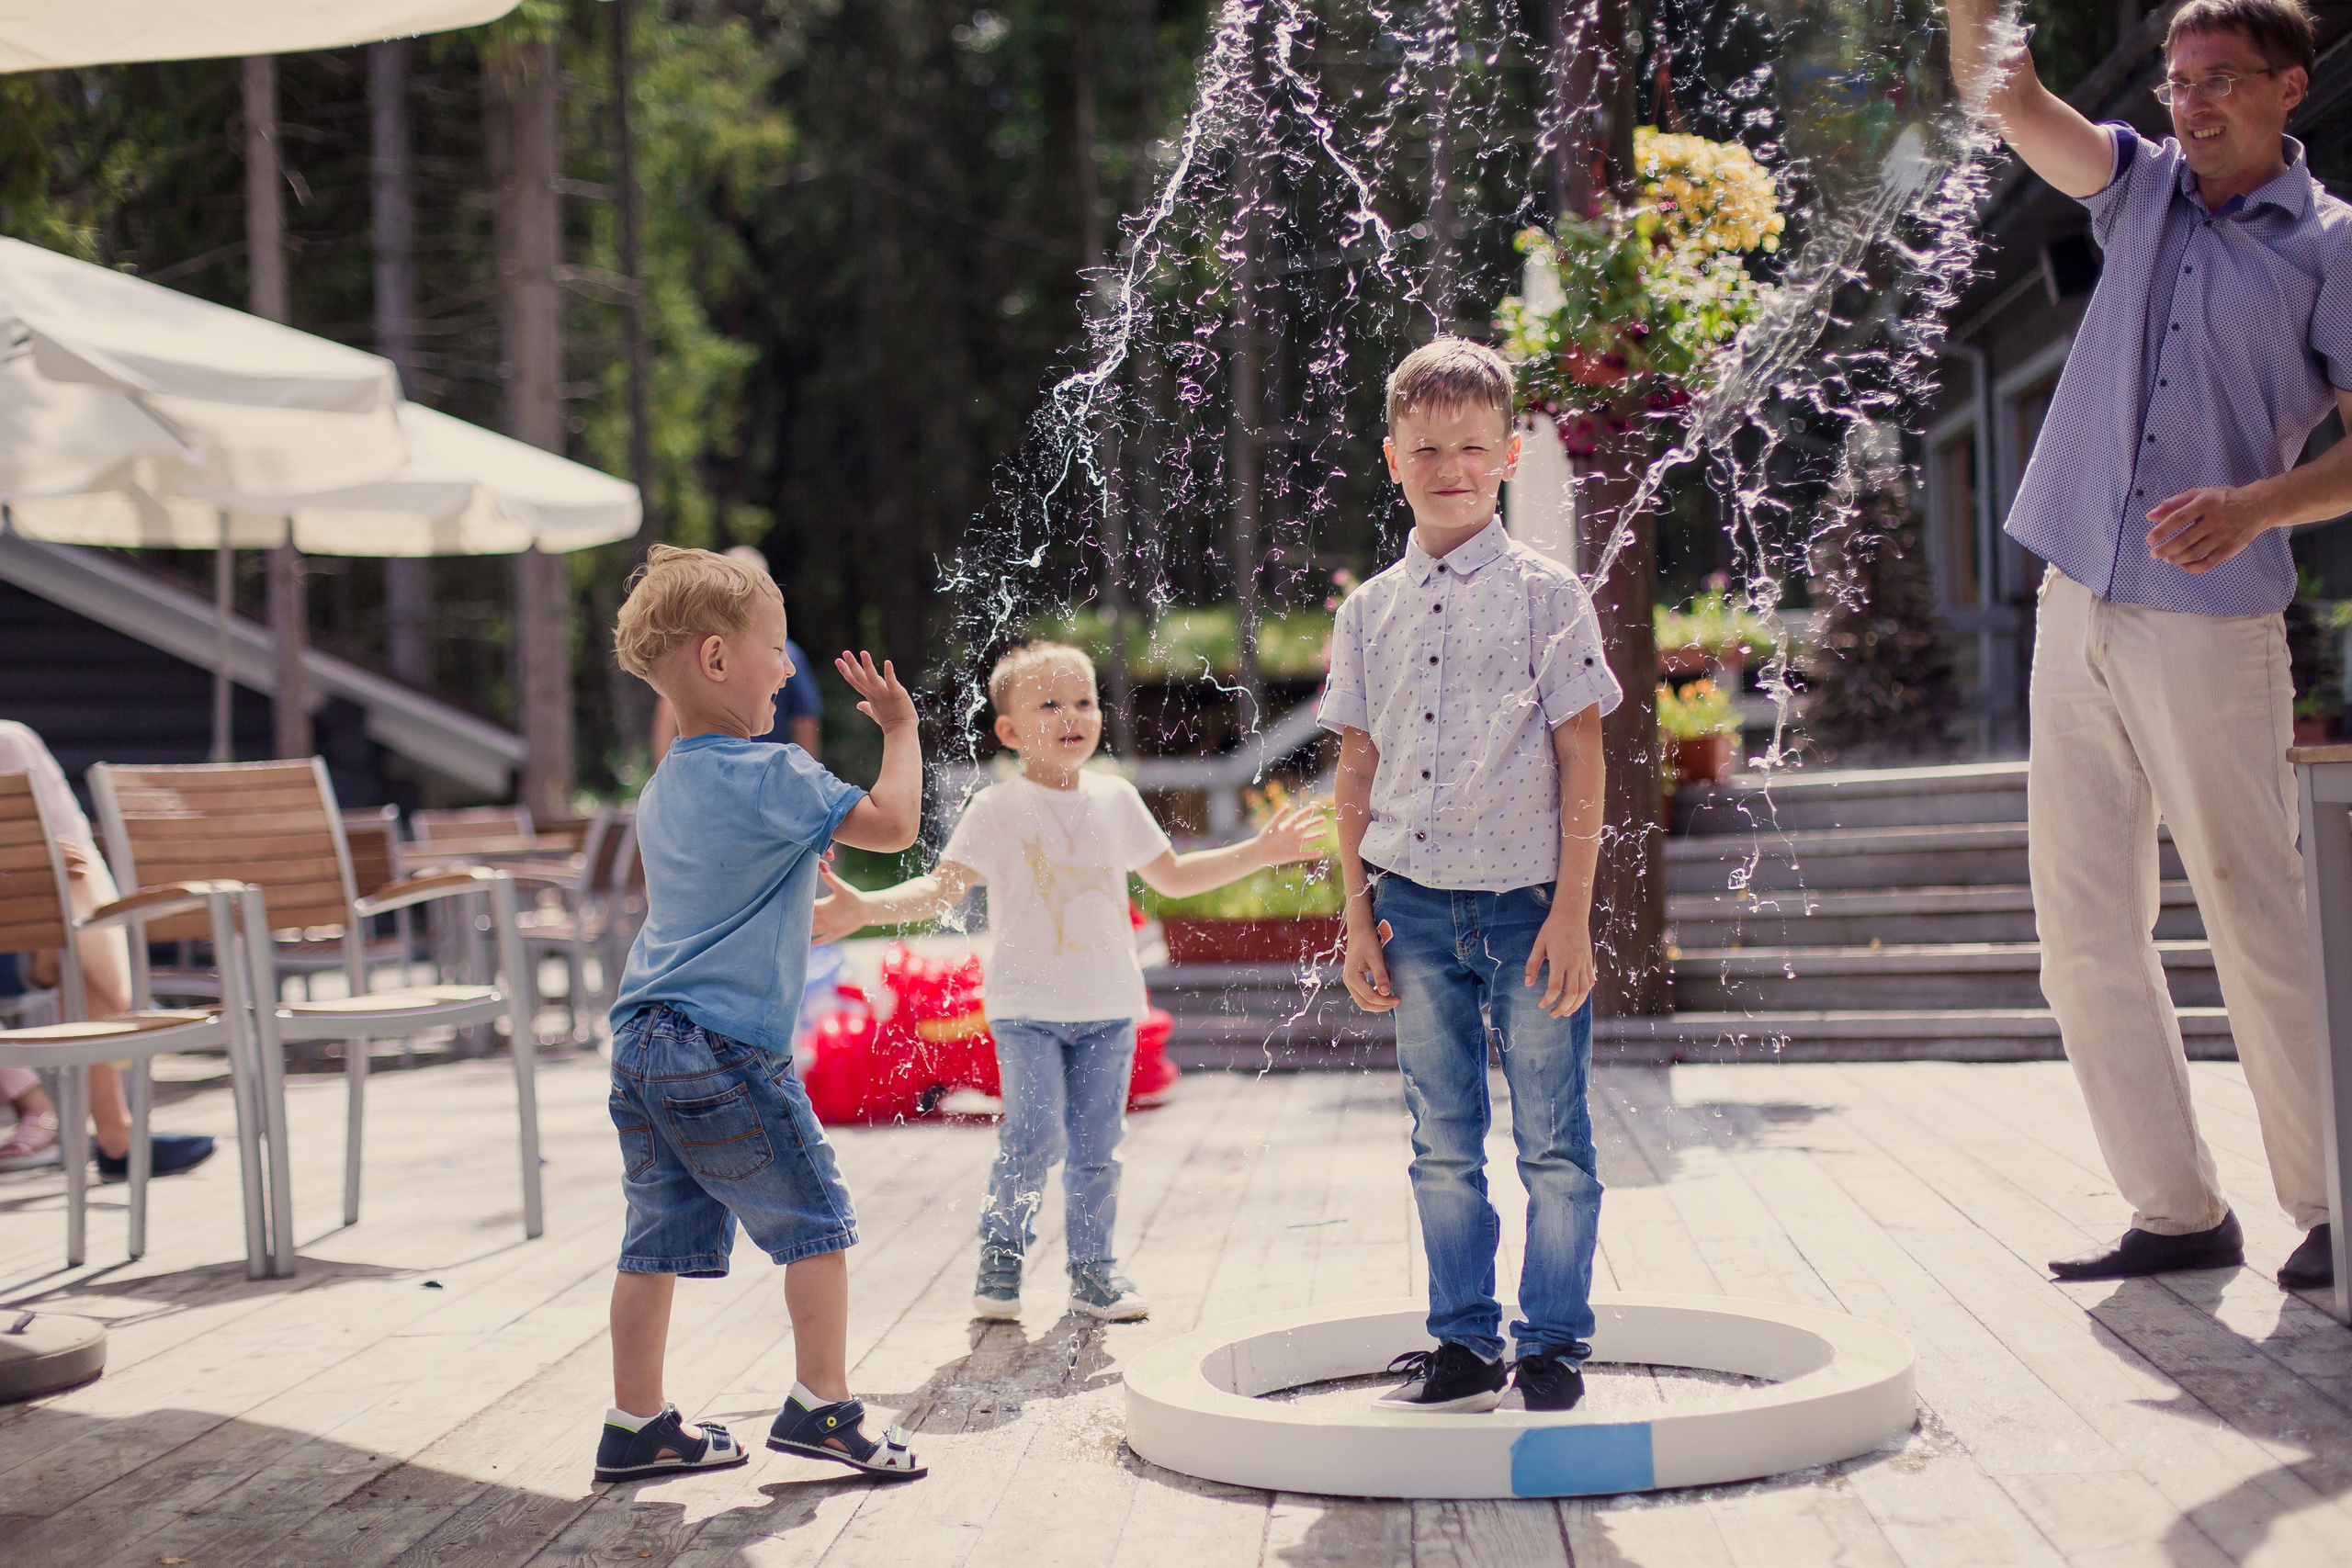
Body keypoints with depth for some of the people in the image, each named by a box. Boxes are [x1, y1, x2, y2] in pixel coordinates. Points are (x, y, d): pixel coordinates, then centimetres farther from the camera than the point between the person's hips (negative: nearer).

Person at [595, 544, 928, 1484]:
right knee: (814, 1220, 5)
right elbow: (892, 823, -14)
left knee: (659, 1234, 12)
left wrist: (813, 905, 36)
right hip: (727, 1052, -8)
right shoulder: (772, 777, -12)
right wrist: (900, 730, 0)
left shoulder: (662, 790, 15)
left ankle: (637, 1424, 17)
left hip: (642, 1045, 8)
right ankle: (821, 1408, 8)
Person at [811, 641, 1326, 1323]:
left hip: (1108, 1008, 4)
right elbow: (941, 887, -13)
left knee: (1096, 1145, 5)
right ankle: (1001, 1253, 9)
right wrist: (865, 907, -29)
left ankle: (1093, 1270, 20)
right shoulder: (996, 811, -5)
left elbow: (1173, 877, 20)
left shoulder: (1115, 799, 8)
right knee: (1036, 1135, -13)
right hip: (1028, 1008, -4)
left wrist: (1259, 852, 17)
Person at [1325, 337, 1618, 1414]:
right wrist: (1357, 914, 8)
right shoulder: (1370, 610, 9)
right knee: (1443, 1147, 9)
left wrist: (1571, 911, -10)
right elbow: (1359, 767, 12)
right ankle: (1464, 1345, 19)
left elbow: (1581, 756, -4)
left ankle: (1554, 1345, 14)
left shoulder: (1544, 593, -1)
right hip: (1415, 907, 3)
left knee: (1552, 1143, 2)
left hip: (1527, 901, -3)